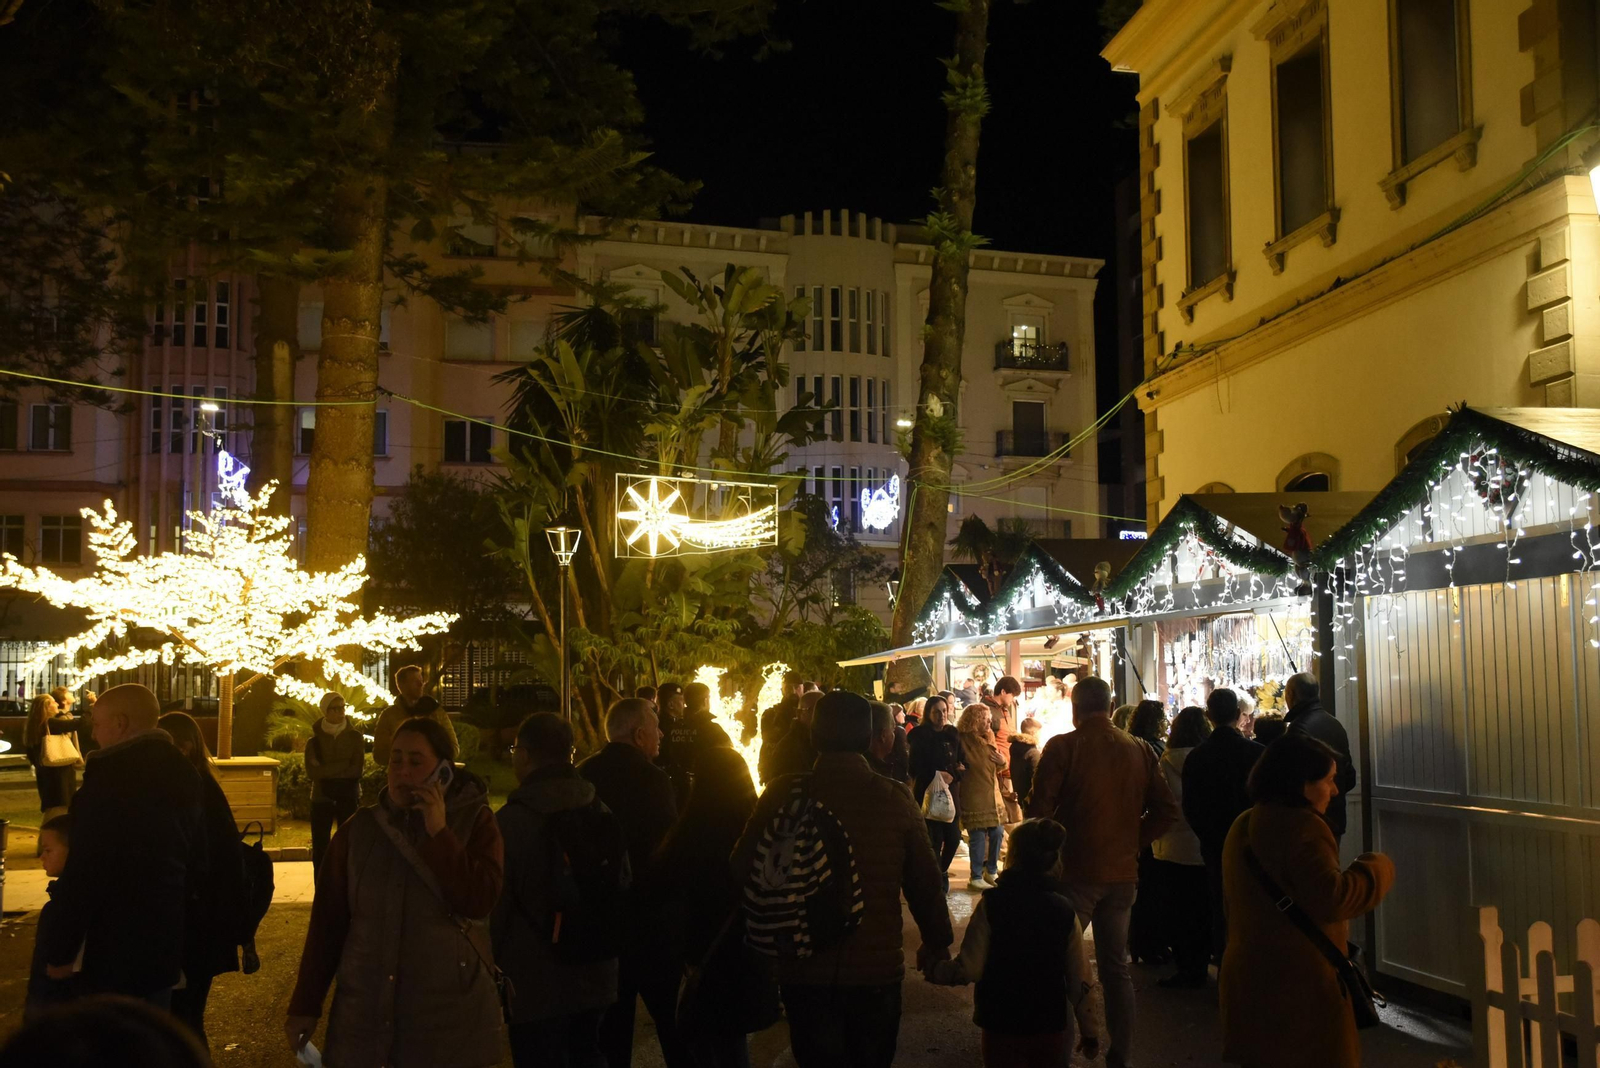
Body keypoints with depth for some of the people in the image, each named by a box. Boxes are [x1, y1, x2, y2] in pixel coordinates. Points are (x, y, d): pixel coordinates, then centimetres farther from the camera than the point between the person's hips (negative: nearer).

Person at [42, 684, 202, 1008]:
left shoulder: (110, 777, -18)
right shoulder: (182, 773, 7)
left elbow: (84, 872, -18)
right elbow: (196, 857, 13)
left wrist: (60, 950, -11)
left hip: (115, 951, -7)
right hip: (166, 942, 8)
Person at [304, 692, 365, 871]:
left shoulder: (355, 737, 0)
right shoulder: (315, 740, 3)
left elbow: (357, 770, -11)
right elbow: (312, 772, -10)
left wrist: (325, 770, -13)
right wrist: (344, 765, -15)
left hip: (349, 798, -1)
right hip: (322, 798, 1)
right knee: (320, 849, 3)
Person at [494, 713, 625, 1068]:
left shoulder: (511, 820, -17)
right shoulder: (604, 813, 0)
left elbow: (496, 906, -13)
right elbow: (622, 885, 9)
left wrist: (490, 966, 3)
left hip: (535, 984, -5)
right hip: (594, 976, 5)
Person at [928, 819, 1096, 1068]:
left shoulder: (992, 903, -12)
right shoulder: (1065, 910, -4)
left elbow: (969, 969, -15)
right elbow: (1079, 979, -1)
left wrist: (933, 970, 4)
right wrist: (1088, 1030, 11)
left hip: (1002, 1027, -2)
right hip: (1052, 1028, 2)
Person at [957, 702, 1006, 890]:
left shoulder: (987, 740, 14)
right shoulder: (963, 741, -12)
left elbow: (996, 767, 22)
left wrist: (1001, 760, 2)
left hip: (992, 796, 8)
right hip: (974, 798, -8)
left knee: (997, 833, 9)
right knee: (978, 837, -5)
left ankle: (991, 871, 25)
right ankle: (976, 878, 3)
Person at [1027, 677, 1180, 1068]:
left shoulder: (1063, 746, -11)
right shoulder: (1140, 750, 2)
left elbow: (1040, 809, -14)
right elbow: (1166, 810, 3)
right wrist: (1133, 842, 11)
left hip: (1075, 872, -4)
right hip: (1123, 873, 4)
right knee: (1117, 967, 13)